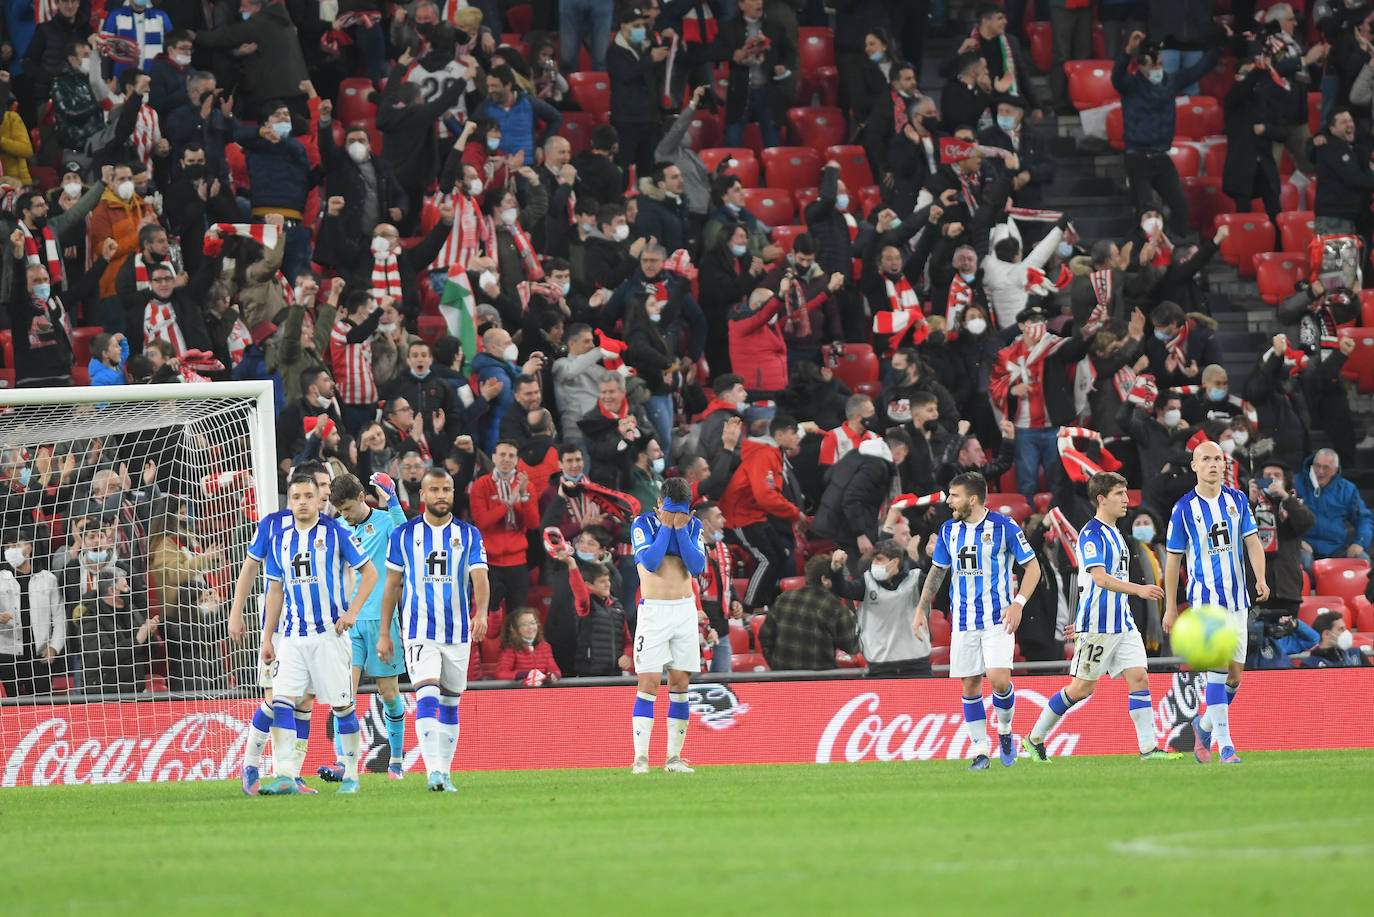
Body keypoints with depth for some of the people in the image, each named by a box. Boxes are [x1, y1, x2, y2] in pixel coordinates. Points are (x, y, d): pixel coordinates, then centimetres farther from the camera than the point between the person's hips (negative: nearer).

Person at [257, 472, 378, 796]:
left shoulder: (334, 533, -2)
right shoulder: (280, 541, 11)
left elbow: (369, 572, 1)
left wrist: (352, 612, -9)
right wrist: (267, 638, 14)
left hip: (328, 634, -4)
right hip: (293, 636, 4)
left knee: (341, 705, -1)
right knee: (281, 702, -10)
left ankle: (351, 775, 11)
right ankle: (285, 777, -13)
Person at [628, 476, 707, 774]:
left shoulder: (692, 526, 7)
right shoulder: (643, 524, -3)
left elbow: (697, 566, -6)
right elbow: (650, 562, -18)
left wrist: (680, 529, -11)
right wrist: (666, 526, -14)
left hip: (685, 610, 4)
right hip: (653, 611, -4)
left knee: (680, 684, 3)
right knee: (649, 683, -11)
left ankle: (674, 757, 8)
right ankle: (641, 757, -13)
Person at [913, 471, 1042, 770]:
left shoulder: (1003, 527, -7)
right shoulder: (949, 530, 8)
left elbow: (1032, 567, -3)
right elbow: (937, 572, 20)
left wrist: (1018, 603, -15)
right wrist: (921, 610, 12)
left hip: (997, 619, -4)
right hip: (963, 620, 4)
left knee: (999, 679, -17)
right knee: (970, 686, 1)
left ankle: (1004, 731, 10)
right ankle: (980, 751, 9)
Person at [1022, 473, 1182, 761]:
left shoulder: (1115, 534, 17)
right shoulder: (1092, 534, -12)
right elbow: (1100, 578, -23)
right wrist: (1138, 589, -32)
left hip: (1122, 624, 8)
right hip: (1097, 626, -8)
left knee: (1139, 677, -4)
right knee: (1082, 687, -3)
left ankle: (1148, 747, -6)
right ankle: (1035, 738, 11)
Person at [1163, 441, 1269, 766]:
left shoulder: (1237, 500, 7)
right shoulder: (1184, 508, -2)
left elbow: (1253, 542, 4)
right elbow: (1173, 560, 3)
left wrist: (1260, 579, -14)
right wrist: (1170, 607, 3)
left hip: (1238, 599, 4)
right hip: (1205, 600, -4)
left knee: (1235, 678, 5)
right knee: (1218, 667, -18)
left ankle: (1205, 725, 30)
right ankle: (1225, 745, -18)